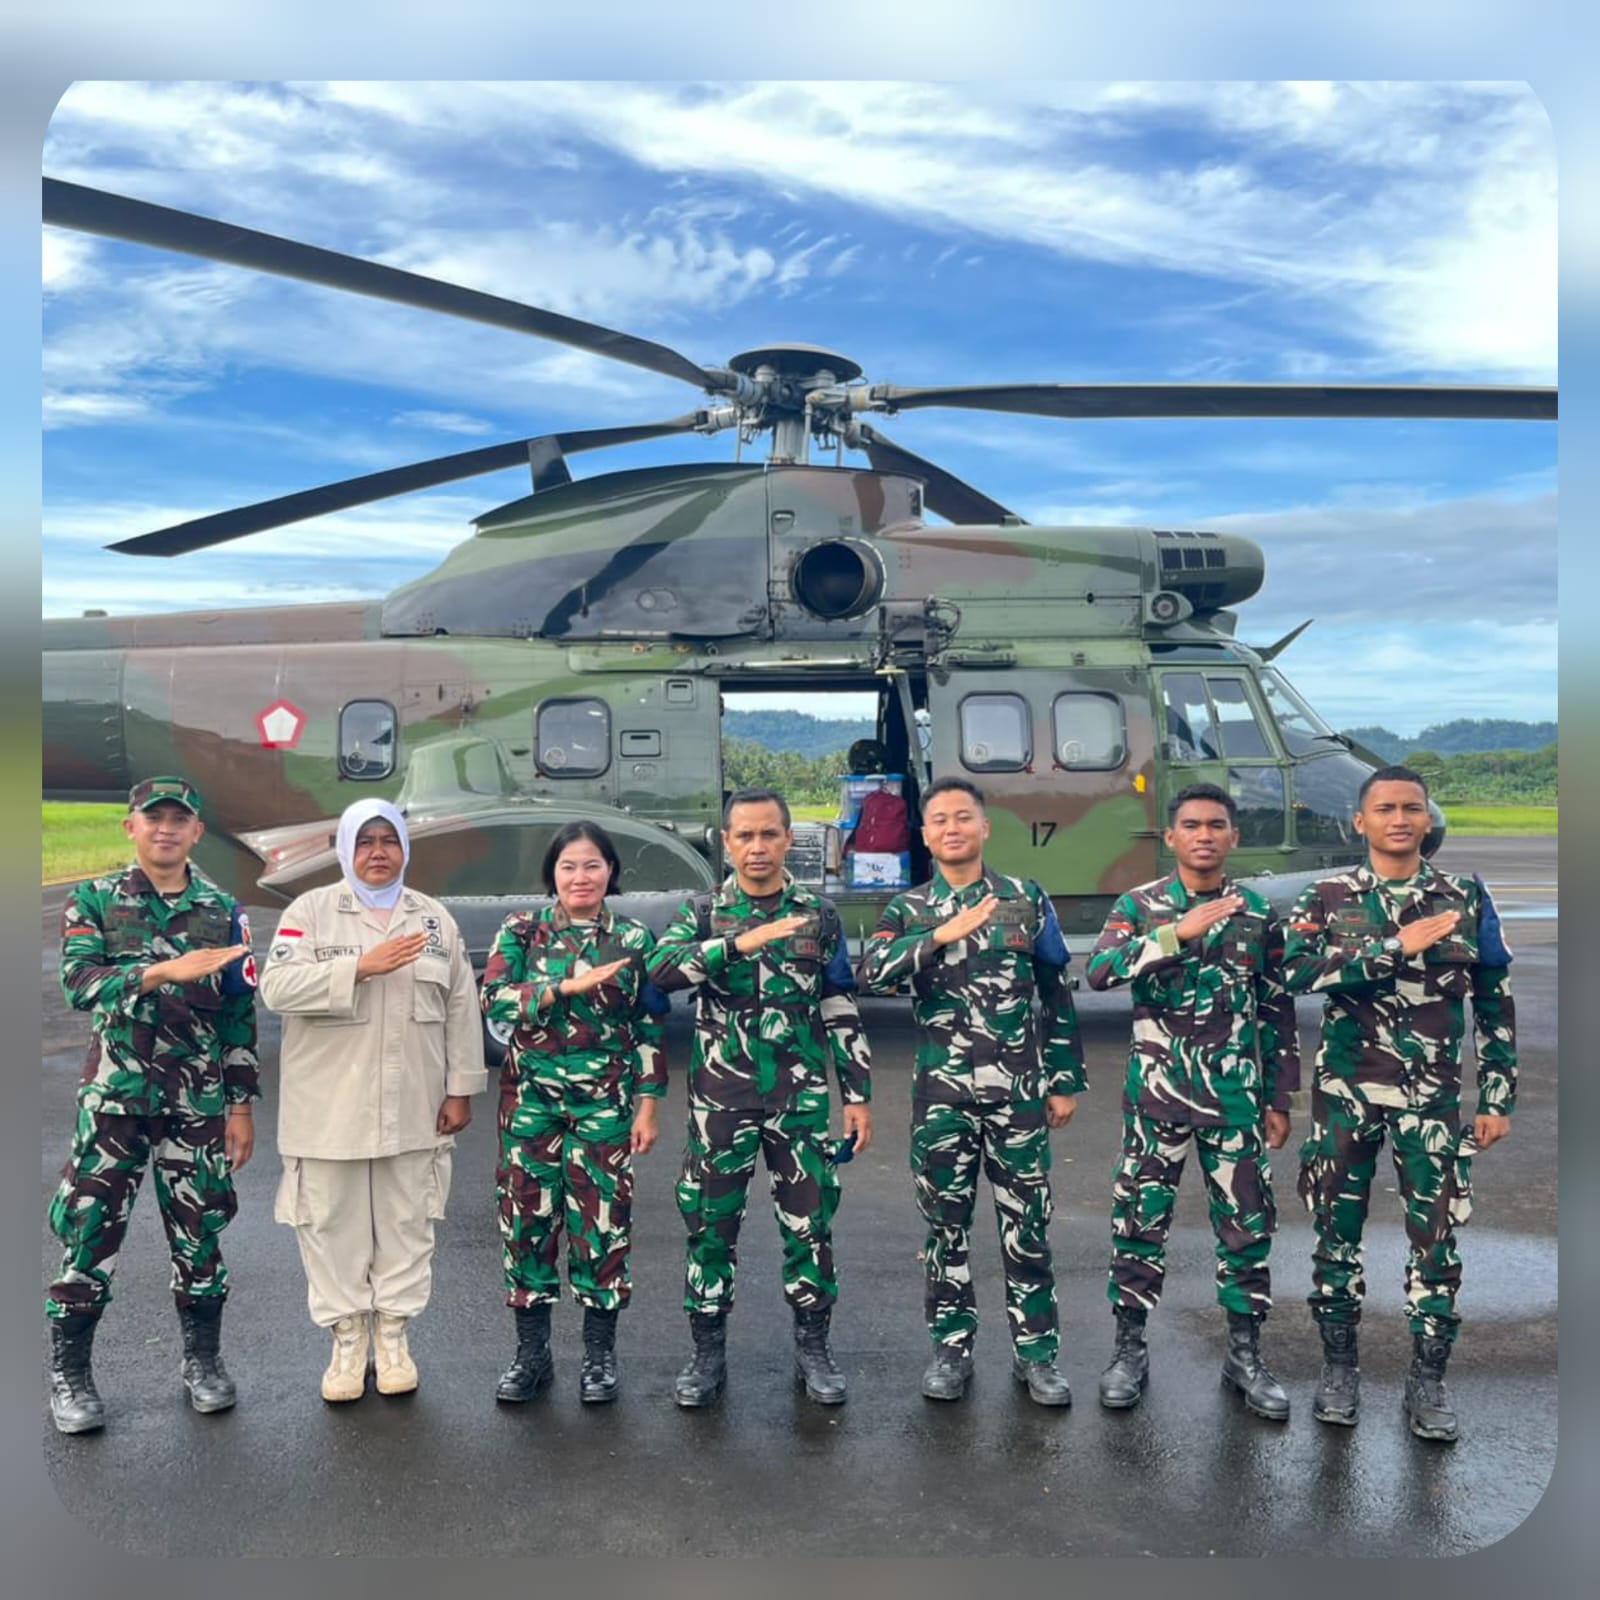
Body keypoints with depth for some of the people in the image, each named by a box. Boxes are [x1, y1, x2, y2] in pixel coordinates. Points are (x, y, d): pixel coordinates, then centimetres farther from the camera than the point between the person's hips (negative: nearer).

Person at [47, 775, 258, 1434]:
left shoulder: (223, 911, 4)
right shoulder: (93, 901, 1)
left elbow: (239, 1016, 5)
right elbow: (77, 982, -14)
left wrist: (241, 1106, 3)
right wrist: (165, 970, -28)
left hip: (198, 1103, 1)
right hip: (113, 1097, -1)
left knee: (199, 1231, 7)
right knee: (88, 1230, 2)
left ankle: (203, 1360, 24)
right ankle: (69, 1373, 20)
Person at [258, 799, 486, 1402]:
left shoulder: (434, 918, 8)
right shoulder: (310, 910, 1)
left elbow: (461, 1007, 7)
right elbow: (276, 985, -13)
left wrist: (461, 1088, 3)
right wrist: (361, 967, -21)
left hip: (412, 1108, 2)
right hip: (330, 1106, -2)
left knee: (406, 1223, 10)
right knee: (334, 1224, 6)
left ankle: (393, 1334, 26)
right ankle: (346, 1339, 23)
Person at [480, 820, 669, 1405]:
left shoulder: (633, 939, 2)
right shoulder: (522, 930, 1)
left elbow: (648, 1029, 4)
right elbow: (494, 1001, -11)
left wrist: (647, 1105, 0)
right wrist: (569, 986, -21)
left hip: (604, 1102, 0)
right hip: (531, 1097, 1)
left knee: (601, 1220, 3)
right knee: (527, 1216, 7)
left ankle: (600, 1355, 21)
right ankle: (531, 1352, 23)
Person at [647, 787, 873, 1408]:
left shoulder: (819, 915, 5)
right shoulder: (702, 912, 2)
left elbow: (842, 1012, 7)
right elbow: (660, 968, -18)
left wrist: (857, 1094, 3)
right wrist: (739, 943, -29)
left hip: (801, 1098, 1)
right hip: (720, 1099, 0)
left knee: (809, 1223, 6)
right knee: (711, 1225, 7)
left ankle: (813, 1347, 24)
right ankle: (708, 1352, 23)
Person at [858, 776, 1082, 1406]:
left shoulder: (1027, 900, 4)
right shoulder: (907, 910, 3)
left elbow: (1056, 995, 8)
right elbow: (872, 974, -16)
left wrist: (1065, 1080, 6)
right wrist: (941, 935, -27)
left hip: (1020, 1091, 0)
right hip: (941, 1094, 0)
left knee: (1027, 1224, 6)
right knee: (945, 1223, 8)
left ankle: (1035, 1351, 20)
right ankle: (951, 1346, 24)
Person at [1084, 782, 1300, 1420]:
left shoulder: (1257, 912, 5)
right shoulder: (1140, 905, -2)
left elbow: (1278, 1011, 10)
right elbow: (1100, 970, -20)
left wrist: (1279, 1098, 9)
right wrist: (1182, 931, -28)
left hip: (1236, 1096, 2)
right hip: (1157, 1092, -2)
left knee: (1247, 1222, 8)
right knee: (1140, 1221, 5)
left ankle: (1245, 1353, 26)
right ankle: (1130, 1349, 21)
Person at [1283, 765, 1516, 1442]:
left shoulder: (1466, 899, 2)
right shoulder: (1327, 898, -2)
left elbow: (1496, 1005, 6)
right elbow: (1296, 973, -20)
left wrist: (1497, 1098, 3)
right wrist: (1395, 946, -26)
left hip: (1432, 1098, 1)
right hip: (1345, 1093, -1)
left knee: (1436, 1238, 5)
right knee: (1338, 1231, 8)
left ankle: (1428, 1379, 22)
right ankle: (1339, 1365, 24)